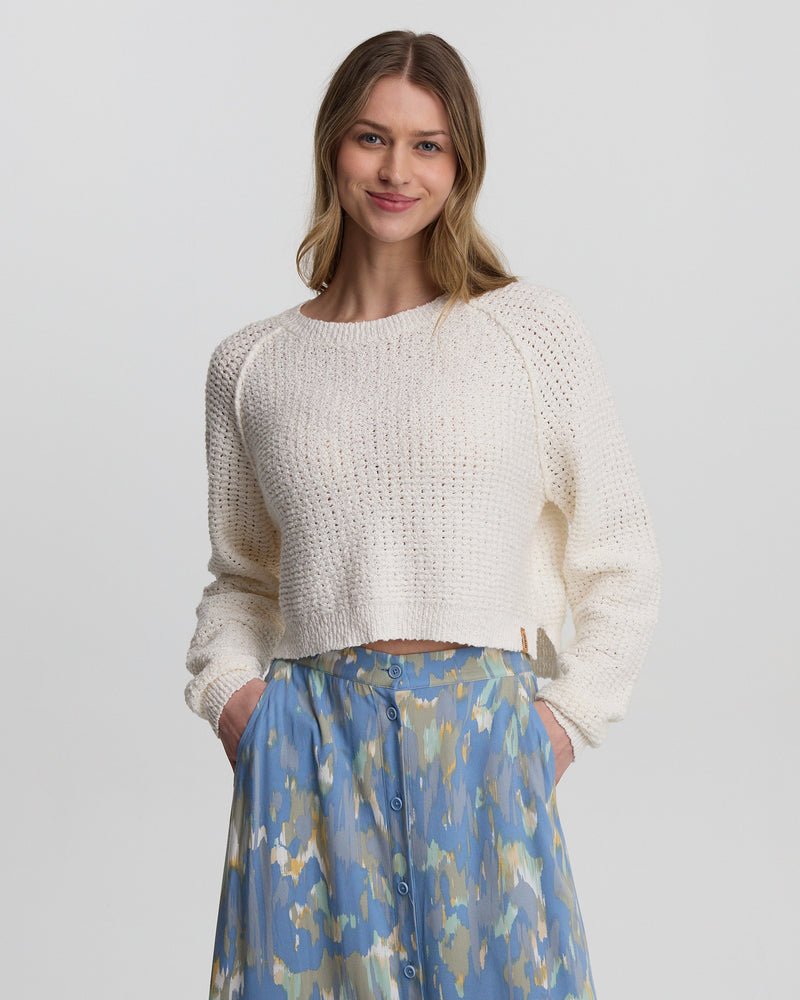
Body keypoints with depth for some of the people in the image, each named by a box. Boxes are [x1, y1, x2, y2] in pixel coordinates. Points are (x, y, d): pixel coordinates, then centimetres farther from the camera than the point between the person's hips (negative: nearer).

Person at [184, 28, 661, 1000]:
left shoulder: (533, 328, 3)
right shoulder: (249, 365, 9)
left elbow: (619, 561, 7)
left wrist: (566, 714, -2)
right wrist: (227, 684, 2)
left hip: (482, 737, -1)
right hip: (309, 745, 2)